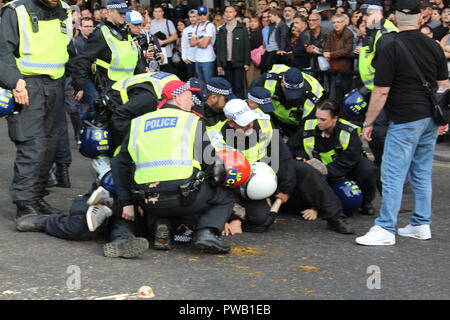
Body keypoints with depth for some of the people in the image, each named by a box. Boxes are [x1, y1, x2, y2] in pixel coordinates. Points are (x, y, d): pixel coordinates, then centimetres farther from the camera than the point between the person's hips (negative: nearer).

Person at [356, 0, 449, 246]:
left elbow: (381, 92, -13)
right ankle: (421, 225, 19)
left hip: (405, 121, -7)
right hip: (430, 119, 7)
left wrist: (368, 122, -4)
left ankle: (385, 230, -4)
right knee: (422, 174, 14)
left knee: (393, 175, -4)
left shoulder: (391, 48, -12)